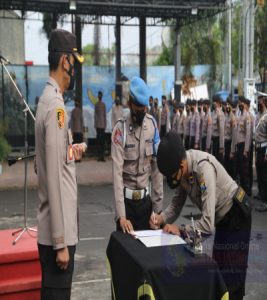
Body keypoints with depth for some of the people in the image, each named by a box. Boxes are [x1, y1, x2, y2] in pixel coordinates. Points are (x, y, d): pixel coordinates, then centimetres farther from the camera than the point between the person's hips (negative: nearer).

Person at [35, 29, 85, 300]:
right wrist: (60, 241, -21)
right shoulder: (56, 105, -18)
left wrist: (69, 152, 8)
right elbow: (54, 177, -23)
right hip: (56, 233, -9)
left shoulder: (49, 100, 12)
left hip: (54, 230, 9)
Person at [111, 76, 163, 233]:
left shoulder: (153, 124, -3)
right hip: (127, 198, -3)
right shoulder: (120, 129, -15)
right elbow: (117, 172, -19)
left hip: (146, 198, 3)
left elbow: (157, 166, 0)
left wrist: (158, 205, -1)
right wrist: (121, 215, -26)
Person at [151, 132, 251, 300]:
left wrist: (180, 230, -28)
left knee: (232, 278, -1)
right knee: (220, 272, 18)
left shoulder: (204, 168, -37)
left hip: (236, 216, -8)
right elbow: (176, 205, -2)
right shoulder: (182, 169, -14)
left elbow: (208, 225, -38)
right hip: (222, 217, 8)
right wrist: (161, 218, -20)